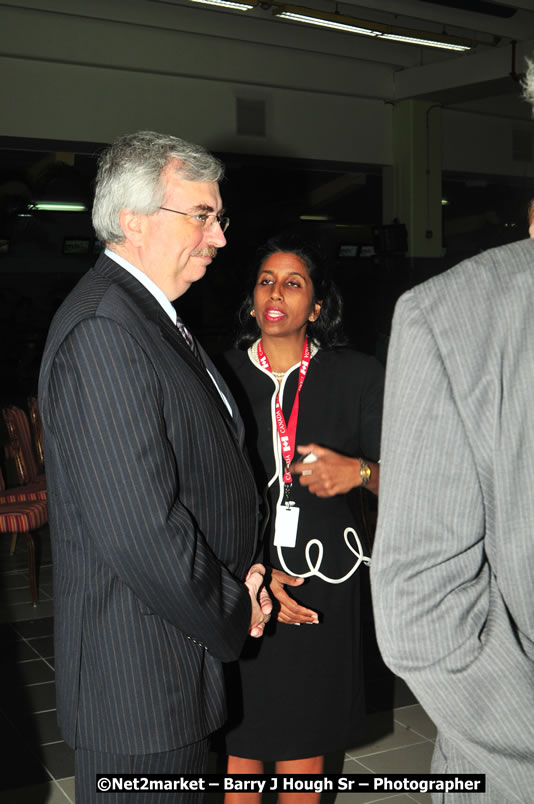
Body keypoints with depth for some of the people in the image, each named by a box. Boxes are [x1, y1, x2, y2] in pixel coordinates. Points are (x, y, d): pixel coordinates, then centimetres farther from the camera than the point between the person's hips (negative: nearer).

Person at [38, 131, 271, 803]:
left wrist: (233, 583, 5)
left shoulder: (148, 316, 11)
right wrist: (232, 612, -12)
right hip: (138, 669, -10)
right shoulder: (103, 328, -23)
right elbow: (140, 527, -28)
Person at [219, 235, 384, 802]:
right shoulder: (221, 377, 0)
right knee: (242, 733, 6)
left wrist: (358, 471, -19)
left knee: (303, 740, 9)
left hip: (322, 582, 0)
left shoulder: (357, 377, 1)